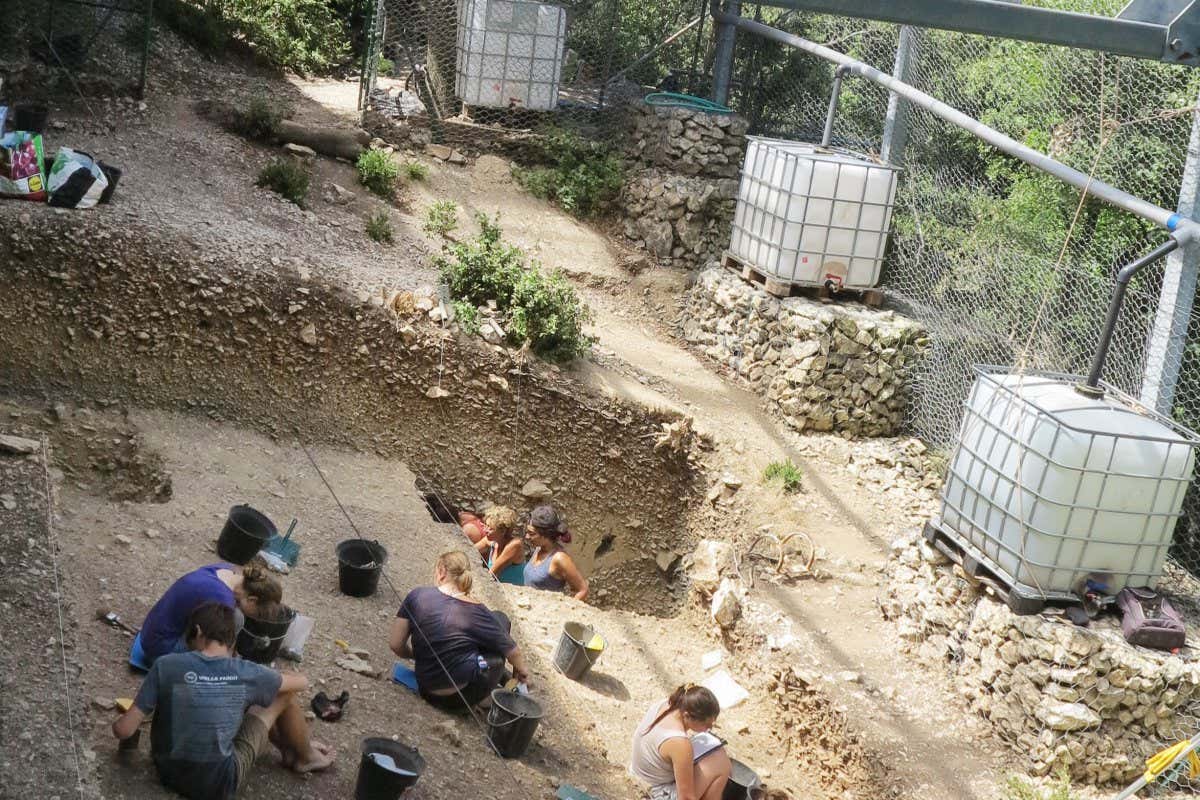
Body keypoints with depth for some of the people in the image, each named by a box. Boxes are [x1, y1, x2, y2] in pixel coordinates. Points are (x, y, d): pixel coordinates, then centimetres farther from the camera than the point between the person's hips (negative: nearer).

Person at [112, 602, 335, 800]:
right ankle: (306, 758, 35)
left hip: (169, 774, 3)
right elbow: (302, 682, 5)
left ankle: (289, 748, 43)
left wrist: (120, 721, 12)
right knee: (284, 694, 12)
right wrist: (266, 680, 25)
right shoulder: (245, 673, -13)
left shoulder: (166, 665, -14)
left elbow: (124, 730, -12)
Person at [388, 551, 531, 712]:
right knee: (501, 620, 15)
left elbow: (395, 645, -4)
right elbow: (511, 651, 0)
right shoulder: (476, 611, -10)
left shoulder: (417, 596, -6)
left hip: (427, 690, 4)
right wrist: (521, 671, 22)